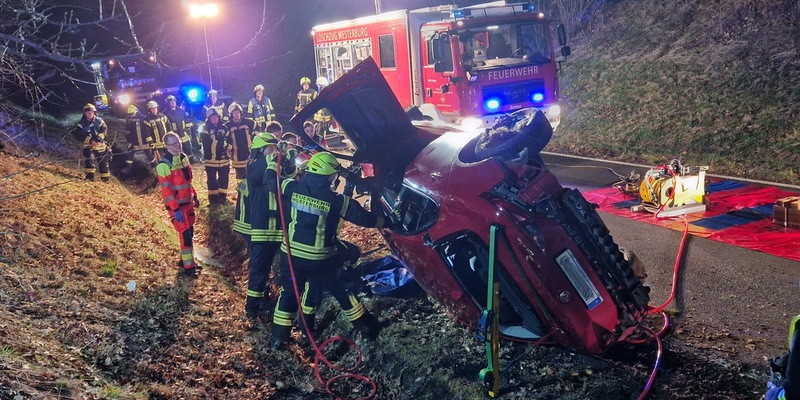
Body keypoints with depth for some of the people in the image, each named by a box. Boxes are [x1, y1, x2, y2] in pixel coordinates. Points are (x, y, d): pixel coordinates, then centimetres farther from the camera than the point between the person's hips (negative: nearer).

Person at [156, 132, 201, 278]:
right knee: (185, 234, -8)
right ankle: (188, 267, -1)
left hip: (188, 202, 8)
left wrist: (194, 196, 17)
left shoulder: (184, 157, 7)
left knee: (190, 232, 15)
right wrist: (175, 209, -22)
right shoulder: (164, 164, -19)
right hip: (176, 206, -8)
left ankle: (186, 260, 30)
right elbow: (165, 189, -20)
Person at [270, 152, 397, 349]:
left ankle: (278, 336, 19)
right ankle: (367, 327, 26)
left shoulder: (292, 188, -6)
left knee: (288, 292, 19)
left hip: (291, 254, 2)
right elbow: (363, 218, -5)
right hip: (320, 259, -2)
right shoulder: (335, 200, -12)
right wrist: (388, 221, 9)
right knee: (340, 290, 14)